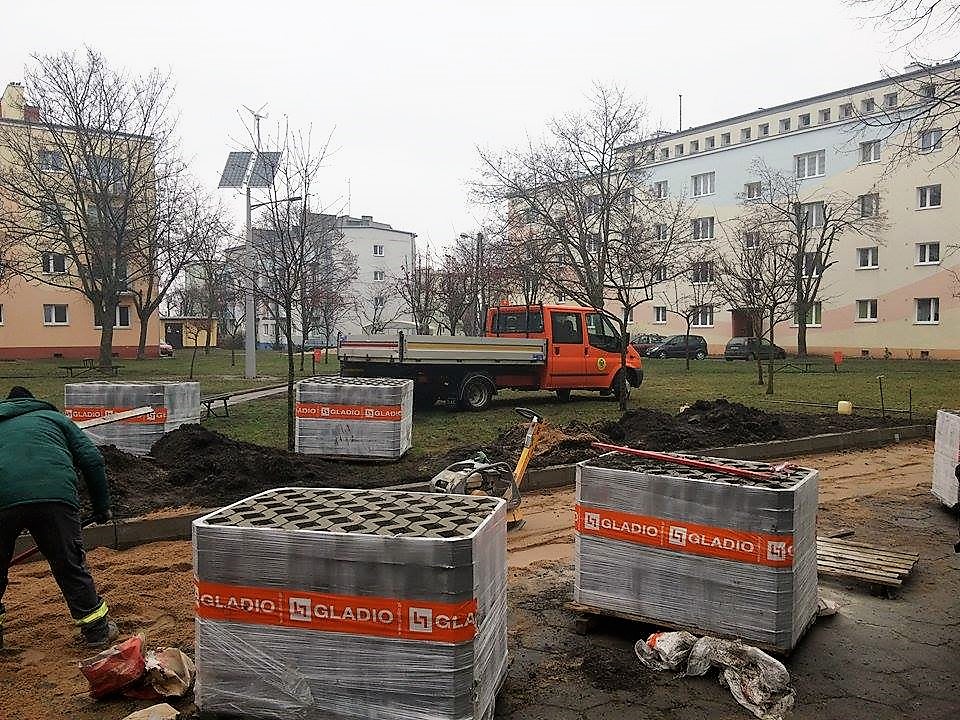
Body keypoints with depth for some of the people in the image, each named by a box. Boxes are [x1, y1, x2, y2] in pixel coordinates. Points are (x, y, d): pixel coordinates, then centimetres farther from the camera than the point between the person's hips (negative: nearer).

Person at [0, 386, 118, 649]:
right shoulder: (54, 418, 29)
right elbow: (92, 459, 16)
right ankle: (97, 629, 20)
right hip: (55, 495, -1)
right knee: (70, 566, 11)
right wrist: (102, 506, 21)